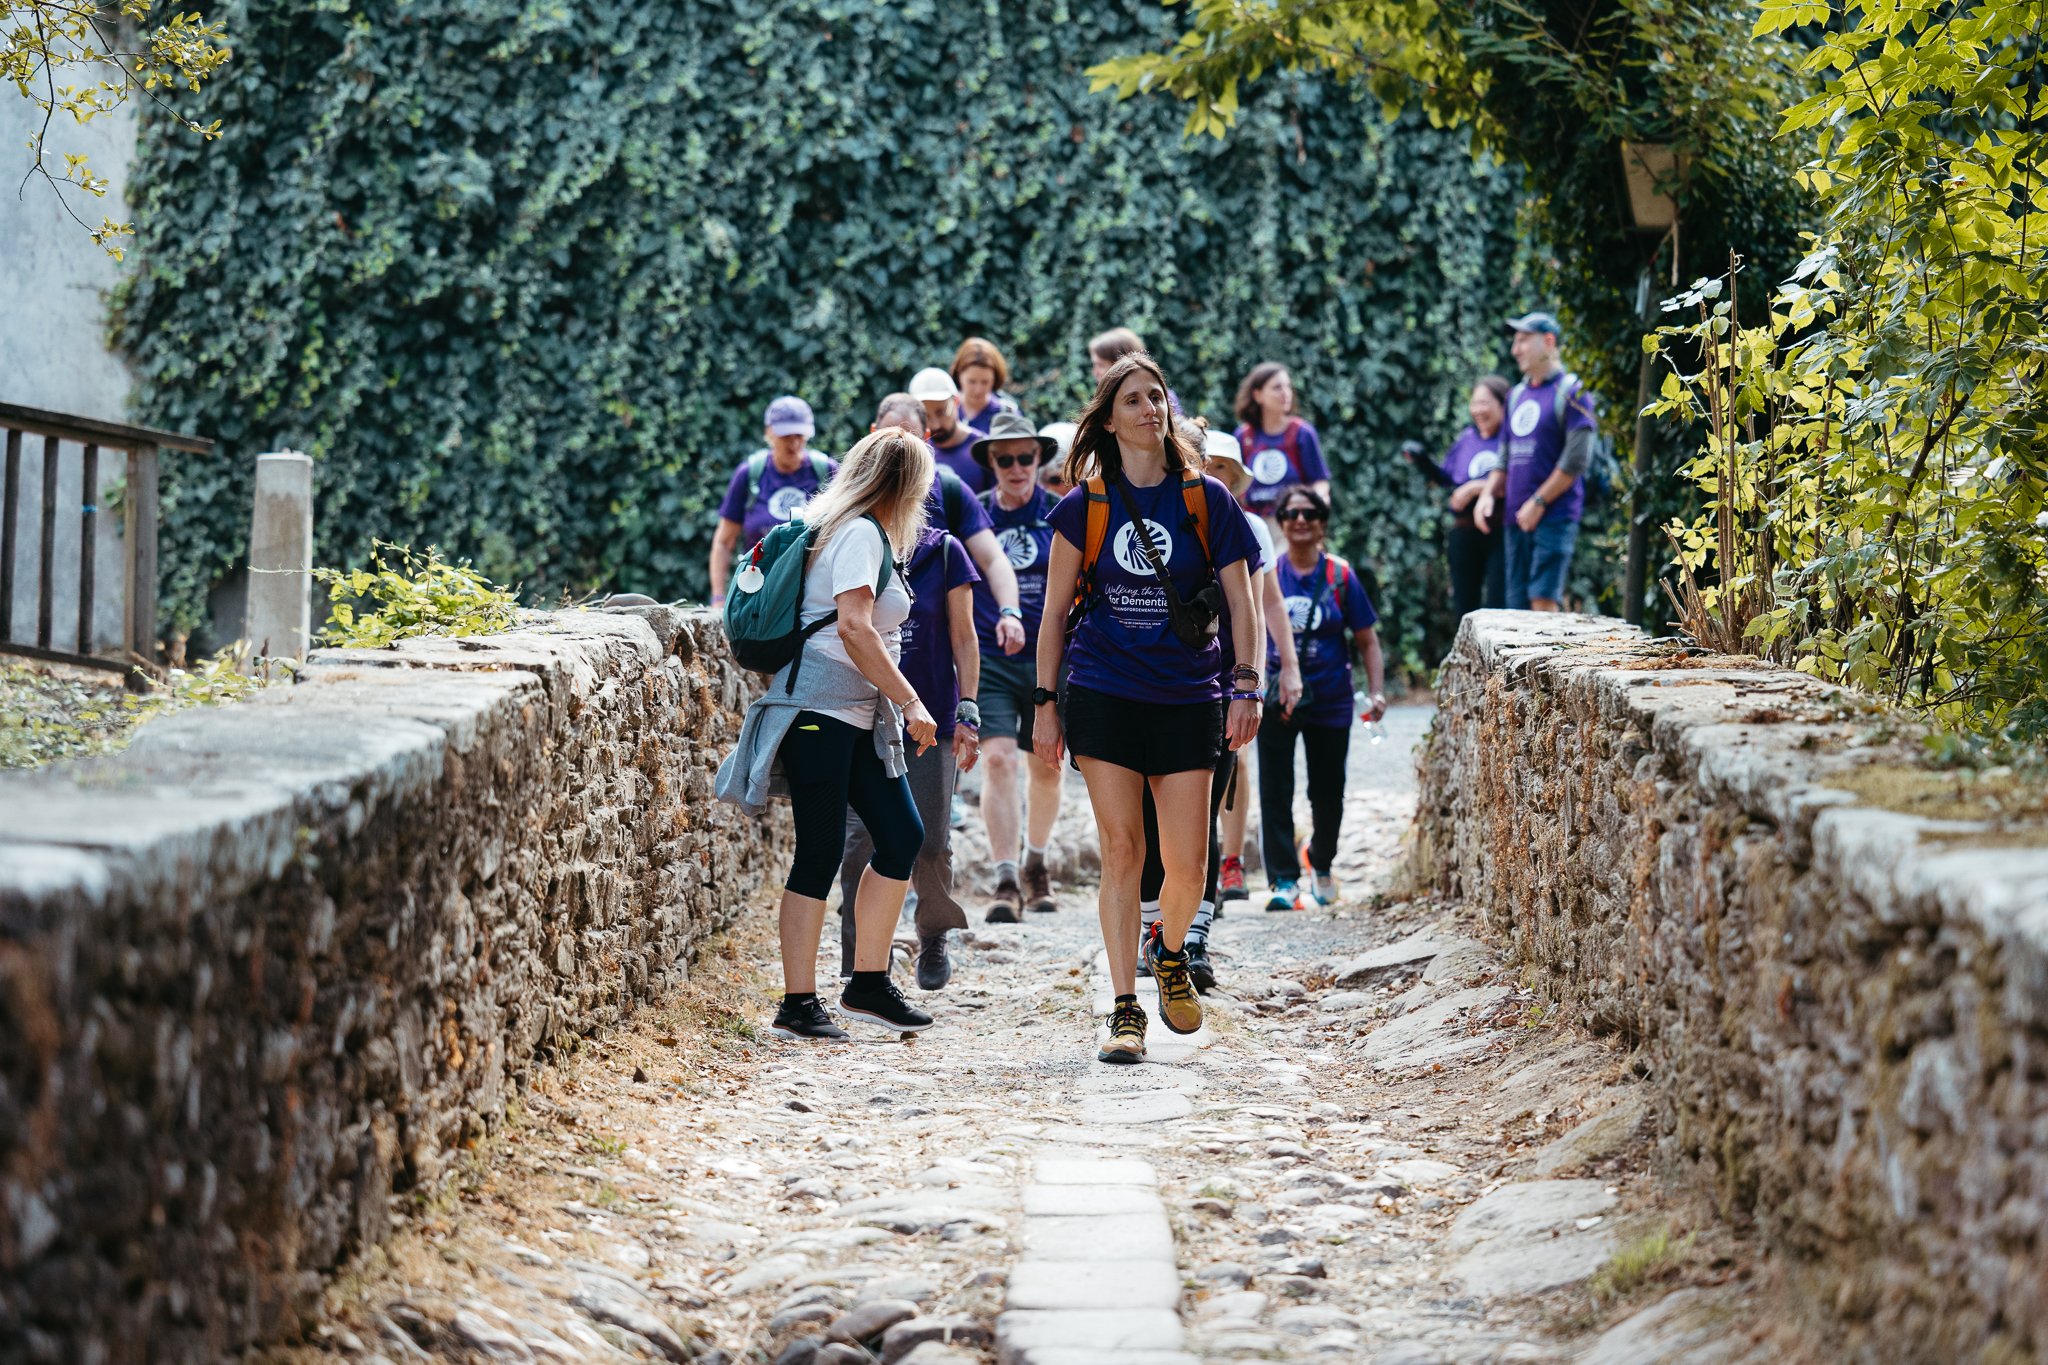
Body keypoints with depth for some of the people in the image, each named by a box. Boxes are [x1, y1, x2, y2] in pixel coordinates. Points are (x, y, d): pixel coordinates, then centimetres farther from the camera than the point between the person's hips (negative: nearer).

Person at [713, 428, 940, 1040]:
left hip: (861, 715, 10)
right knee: (821, 853, -8)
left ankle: (869, 983, 12)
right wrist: (911, 702, -20)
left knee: (903, 835, 6)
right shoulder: (860, 533, -11)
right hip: (819, 709, -10)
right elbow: (854, 627, -22)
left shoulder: (869, 535, 19)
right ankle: (797, 1005, -4)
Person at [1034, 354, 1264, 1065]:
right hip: (1103, 696, 0)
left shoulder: (1207, 499, 4)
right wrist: (1045, 703, 4)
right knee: (1120, 851, -4)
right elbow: (1055, 611, 8)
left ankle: (1168, 950, 29)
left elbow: (1241, 603, 6)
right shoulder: (1085, 505, 4)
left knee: (1187, 864, -3)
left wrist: (1246, 685, -5)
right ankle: (1125, 1009, 2)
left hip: (1187, 699, 0)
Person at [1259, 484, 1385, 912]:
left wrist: (1377, 692, -9)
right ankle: (1283, 880, -2)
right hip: (1276, 701, 0)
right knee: (1275, 793, -5)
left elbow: (1367, 640, 1)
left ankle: (1321, 865, 35)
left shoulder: (1340, 576, -3)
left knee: (1328, 793, 11)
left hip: (1330, 701, 0)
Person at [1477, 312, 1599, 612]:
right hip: (1516, 518, 8)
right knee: (1518, 603, 5)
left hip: (1555, 516, -7)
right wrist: (1488, 494, 6)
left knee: (1543, 601, -16)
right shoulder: (1517, 395, 19)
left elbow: (1576, 460, -12)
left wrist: (1538, 503, -13)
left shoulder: (1570, 392, -5)